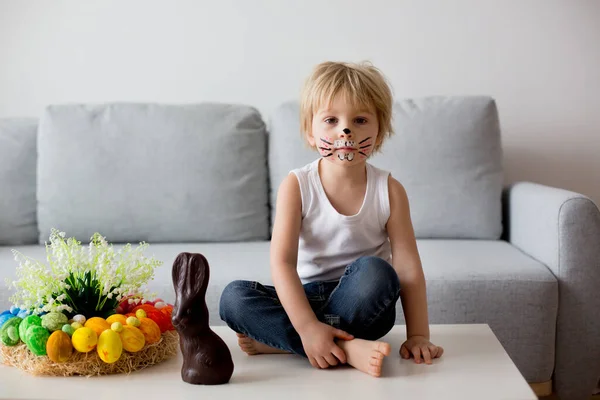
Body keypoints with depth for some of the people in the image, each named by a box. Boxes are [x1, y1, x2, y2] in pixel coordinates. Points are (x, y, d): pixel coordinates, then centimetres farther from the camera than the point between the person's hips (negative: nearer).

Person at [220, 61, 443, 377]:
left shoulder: (389, 190, -6)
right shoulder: (296, 186, -9)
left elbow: (407, 265, -10)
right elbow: (282, 261, -19)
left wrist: (418, 334, -19)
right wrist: (308, 327, -31)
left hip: (363, 304, 0)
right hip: (307, 297, 1)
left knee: (375, 271, -34)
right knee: (233, 296, -24)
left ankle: (275, 340, -23)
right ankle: (346, 349, -32)